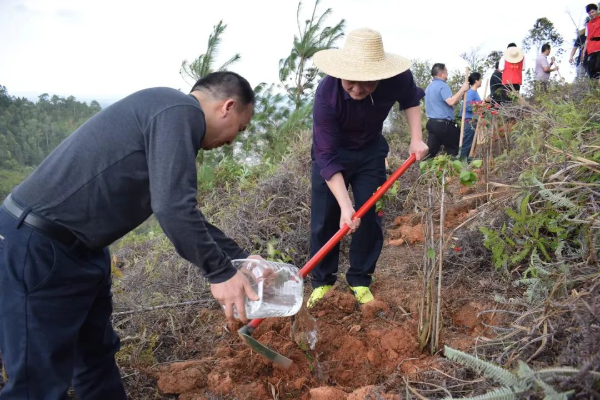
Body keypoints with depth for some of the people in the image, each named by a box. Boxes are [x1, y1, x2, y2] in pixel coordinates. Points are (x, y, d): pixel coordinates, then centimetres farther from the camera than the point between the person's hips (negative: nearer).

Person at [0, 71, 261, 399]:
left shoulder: (170, 115, 15)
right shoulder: (181, 111, -16)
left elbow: (183, 211, 21)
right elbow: (172, 208, -26)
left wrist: (238, 257, 19)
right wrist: (219, 272, -14)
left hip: (80, 246, 10)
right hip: (37, 246, -10)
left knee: (97, 356, 21)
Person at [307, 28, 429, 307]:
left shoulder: (398, 78, -28)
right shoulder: (326, 94, -37)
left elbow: (411, 99, 0)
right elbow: (327, 157, -33)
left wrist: (416, 139, -12)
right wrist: (345, 206, -39)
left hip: (370, 151, 3)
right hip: (332, 151, -2)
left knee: (369, 217, 0)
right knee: (324, 220, -2)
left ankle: (359, 280, 17)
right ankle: (322, 282, 17)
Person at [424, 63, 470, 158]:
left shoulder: (429, 87, 17)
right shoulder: (442, 85, -12)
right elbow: (451, 102, -24)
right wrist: (462, 90, -17)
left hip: (431, 123, 9)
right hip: (443, 124, -8)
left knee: (430, 152, 6)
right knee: (454, 149, 2)